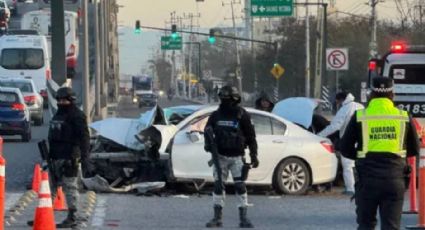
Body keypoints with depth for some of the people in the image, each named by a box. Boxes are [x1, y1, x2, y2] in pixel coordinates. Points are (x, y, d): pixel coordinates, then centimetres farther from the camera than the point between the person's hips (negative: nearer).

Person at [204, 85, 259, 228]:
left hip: (237, 157, -3)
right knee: (218, 186, 2)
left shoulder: (242, 115, -4)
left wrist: (254, 155, -2)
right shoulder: (216, 115, 5)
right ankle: (217, 218, 8)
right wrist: (208, 144, -5)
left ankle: (243, 218, -3)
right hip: (220, 156, 3)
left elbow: (251, 137, 0)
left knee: (240, 186, -6)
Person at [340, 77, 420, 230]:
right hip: (394, 179, 0)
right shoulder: (404, 117, 1)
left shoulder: (360, 116, -2)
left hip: (367, 178, 0)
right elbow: (414, 150, 11)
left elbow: (345, 149, 0)